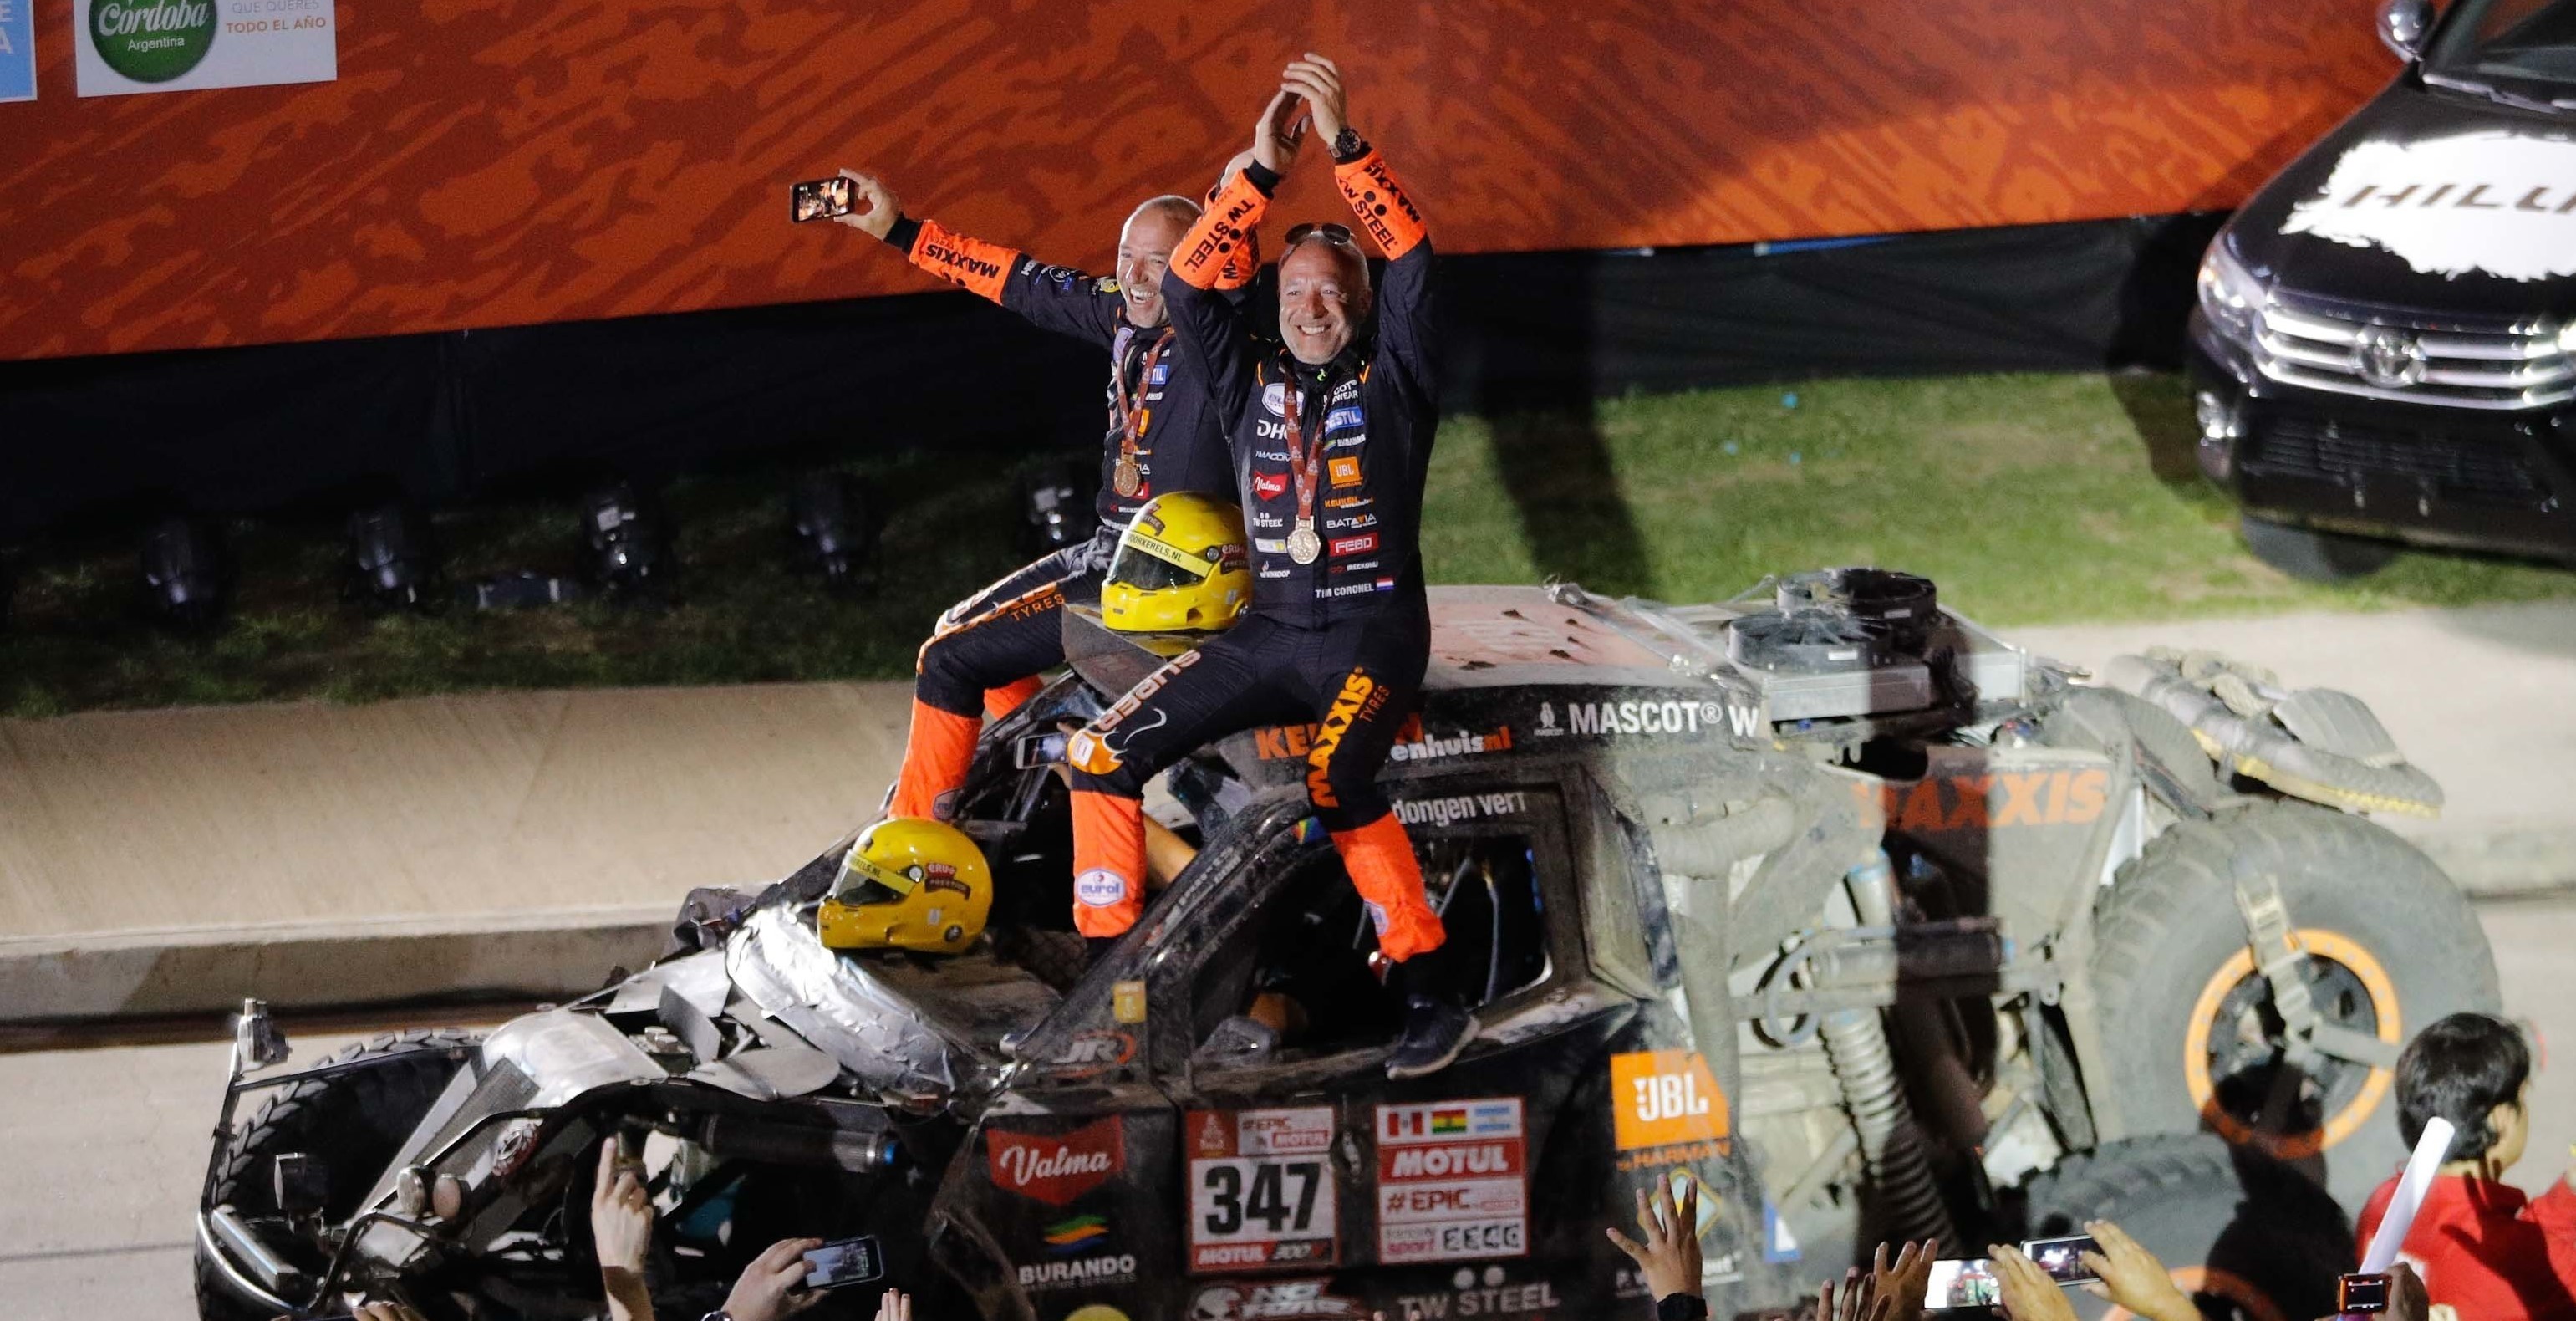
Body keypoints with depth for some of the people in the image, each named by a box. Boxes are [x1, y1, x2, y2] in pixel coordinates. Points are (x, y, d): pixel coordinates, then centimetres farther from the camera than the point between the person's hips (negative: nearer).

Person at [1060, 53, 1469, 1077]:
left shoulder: (1392, 377, 2)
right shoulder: (1251, 383, 12)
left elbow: (1411, 259, -13)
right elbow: (1186, 285, 0)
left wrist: (1342, 143, -20)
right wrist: (1262, 169, -8)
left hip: (1374, 633, -5)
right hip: (1268, 634, 5)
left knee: (1335, 788, -30)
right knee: (1102, 756, -6)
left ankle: (1431, 997, -19)